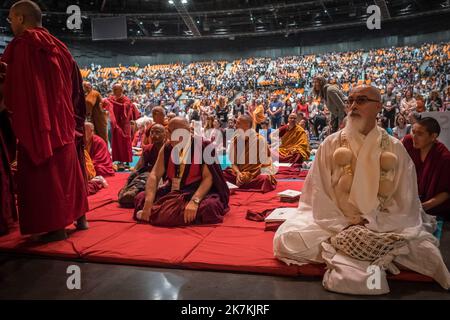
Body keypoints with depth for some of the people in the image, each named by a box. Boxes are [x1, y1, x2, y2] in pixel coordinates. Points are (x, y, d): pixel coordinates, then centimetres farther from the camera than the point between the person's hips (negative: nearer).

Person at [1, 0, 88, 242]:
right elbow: (75, 87, 14)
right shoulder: (58, 47, 11)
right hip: (64, 123, 7)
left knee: (43, 172, -1)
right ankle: (79, 216, 24)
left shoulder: (20, 46, -10)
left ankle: (55, 227, 2)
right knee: (68, 167, 16)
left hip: (36, 123, -7)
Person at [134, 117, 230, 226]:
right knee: (141, 198, -7)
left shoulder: (202, 146, -14)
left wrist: (194, 201, -36)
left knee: (209, 206, -35)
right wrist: (148, 202, -23)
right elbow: (154, 175, -7)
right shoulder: (167, 148, -1)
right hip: (171, 192, 4)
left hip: (196, 192, -4)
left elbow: (208, 177, -20)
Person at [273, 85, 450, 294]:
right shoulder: (331, 144, -1)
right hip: (335, 225, 1)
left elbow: (404, 203, -2)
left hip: (384, 227, 0)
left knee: (425, 251, -23)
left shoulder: (395, 149, 0)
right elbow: (319, 194, -6)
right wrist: (343, 227, -18)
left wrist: (373, 227, -16)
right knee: (287, 239, -22)